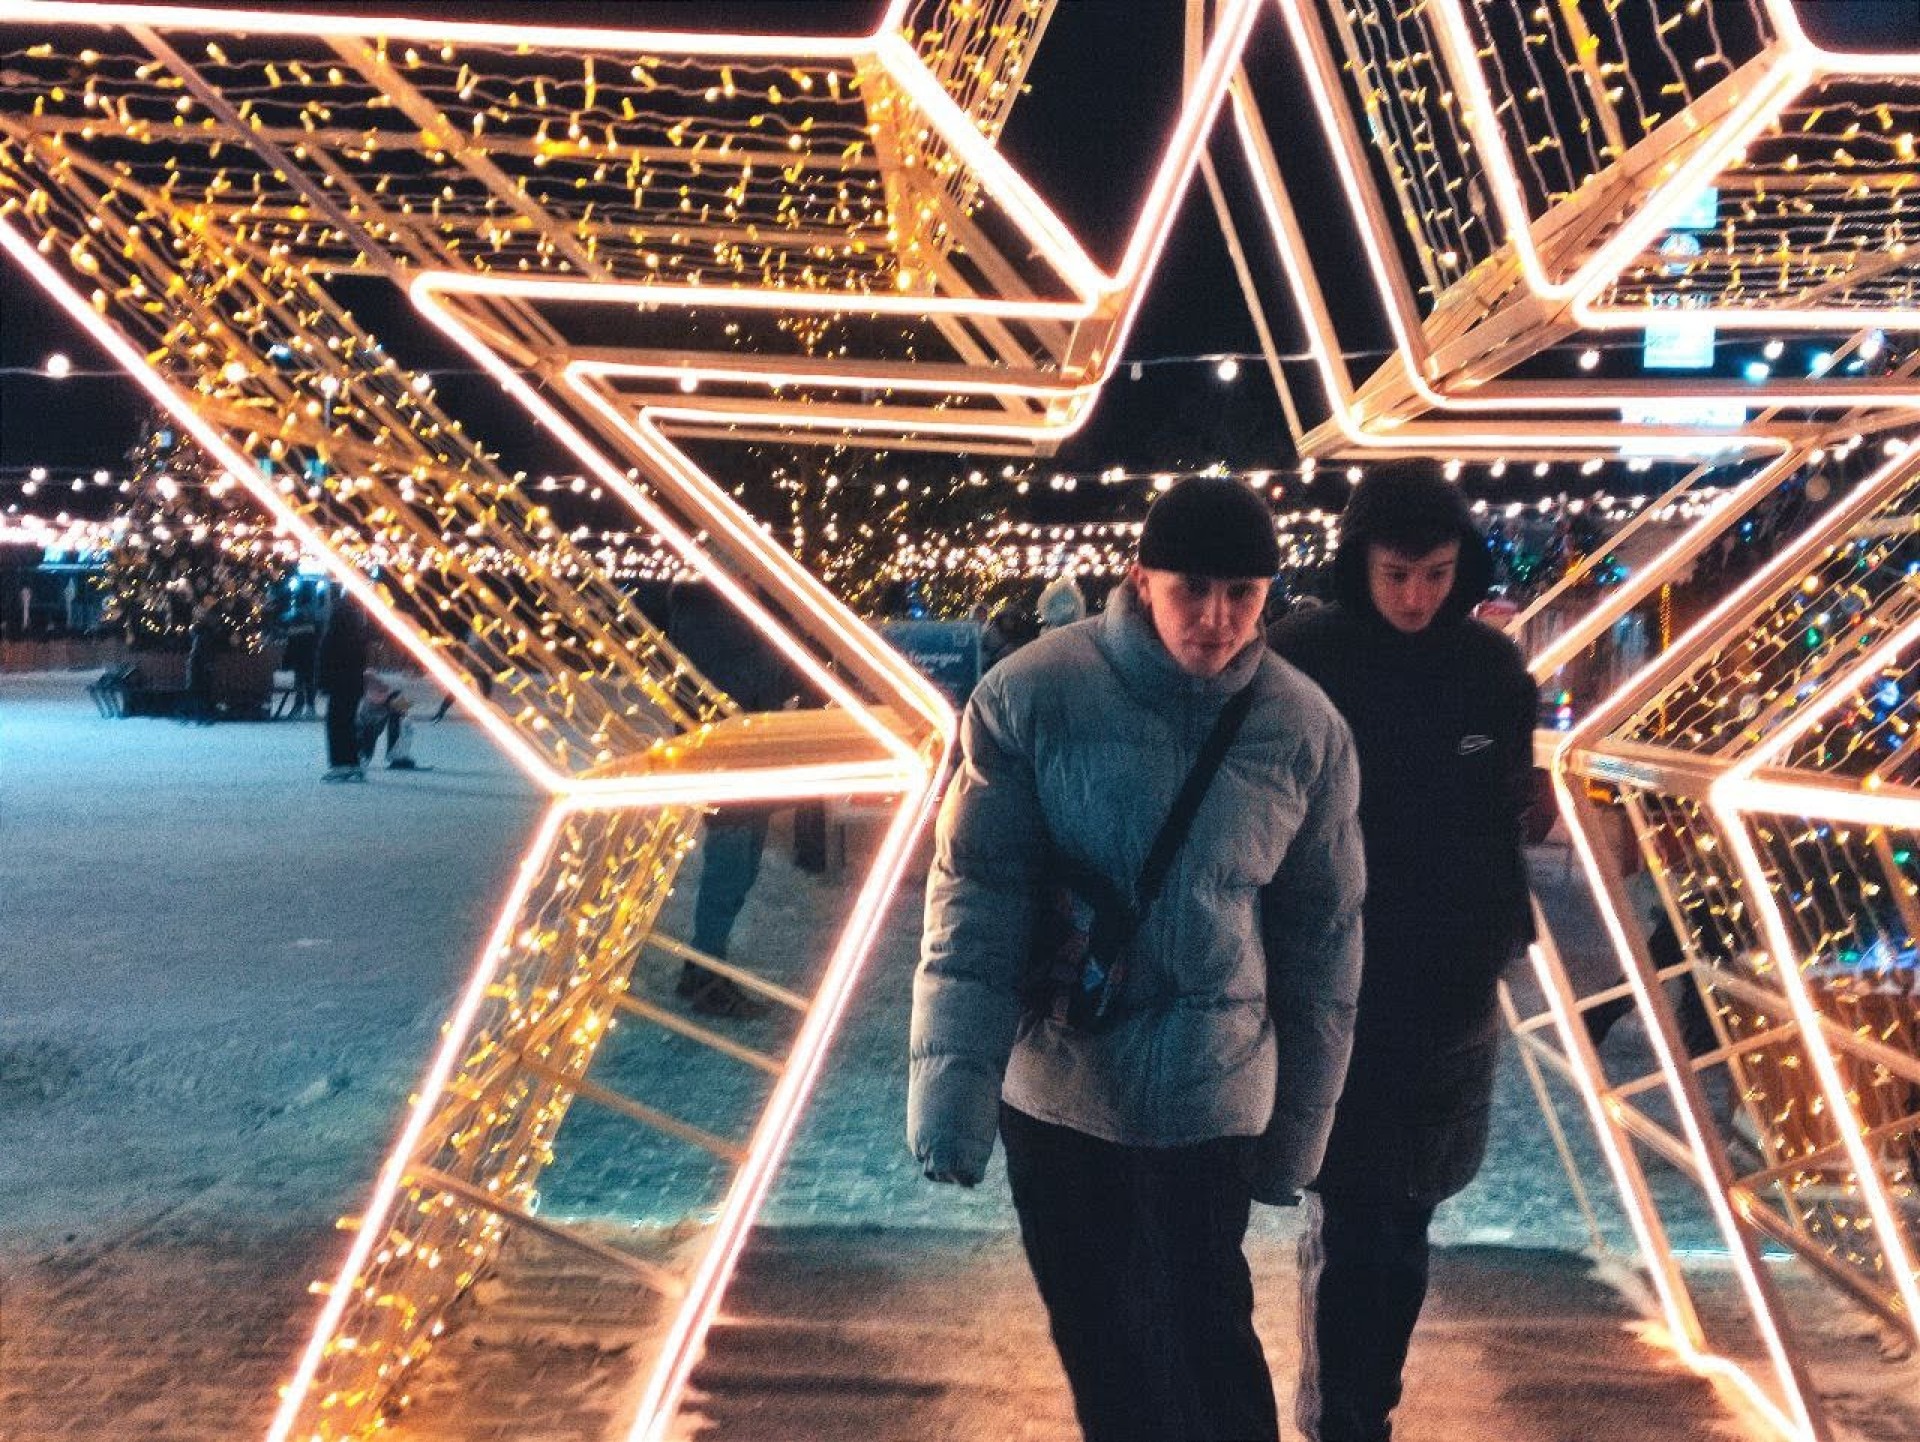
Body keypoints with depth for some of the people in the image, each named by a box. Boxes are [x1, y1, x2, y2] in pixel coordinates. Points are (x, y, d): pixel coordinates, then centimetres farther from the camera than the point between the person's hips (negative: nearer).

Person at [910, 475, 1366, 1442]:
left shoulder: (1305, 730, -6)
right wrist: (952, 1076, -20)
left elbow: (1321, 939, 2)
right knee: (1095, 1338, 17)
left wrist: (1297, 1125, 7)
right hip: (1051, 1082, 1)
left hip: (1210, 1096, 0)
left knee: (1204, 1341, 5)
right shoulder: (1031, 694, -12)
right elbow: (974, 890, -11)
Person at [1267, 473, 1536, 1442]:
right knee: (1350, 1220, -2)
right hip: (1333, 989, -4)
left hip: (1453, 994, 4)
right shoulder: (1297, 663, -11)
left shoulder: (1493, 669, 0)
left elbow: (1506, 816, 10)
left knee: (1403, 1219, 13)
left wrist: (1500, 938, 7)